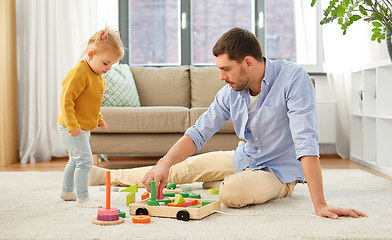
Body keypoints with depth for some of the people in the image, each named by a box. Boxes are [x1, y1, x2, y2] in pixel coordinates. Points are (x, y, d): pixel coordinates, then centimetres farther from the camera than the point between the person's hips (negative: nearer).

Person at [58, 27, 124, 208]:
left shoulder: (98, 75, 8)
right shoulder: (78, 73, -23)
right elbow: (66, 99, -26)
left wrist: (99, 119, 19)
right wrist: (72, 125, -30)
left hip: (83, 127, 10)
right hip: (70, 127, -10)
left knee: (76, 159, 22)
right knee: (84, 160, -13)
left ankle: (67, 191, 38)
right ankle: (82, 198, -3)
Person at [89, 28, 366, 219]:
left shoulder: (293, 79, -29)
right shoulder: (230, 93, -10)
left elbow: (306, 142, -36)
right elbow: (198, 133, -10)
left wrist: (320, 204, -42)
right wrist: (165, 164, -28)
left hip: (278, 172, -6)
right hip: (244, 158, 6)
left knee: (233, 191, -32)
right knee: (181, 168, 4)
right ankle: (109, 175, 25)